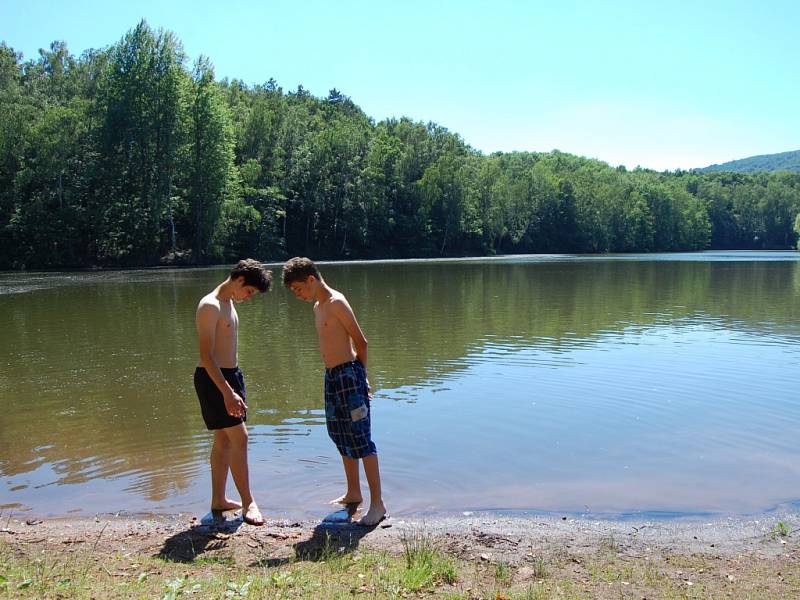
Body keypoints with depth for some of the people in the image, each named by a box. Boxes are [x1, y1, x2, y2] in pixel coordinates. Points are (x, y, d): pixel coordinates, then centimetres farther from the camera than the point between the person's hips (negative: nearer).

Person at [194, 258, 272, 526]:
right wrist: (228, 393, -26)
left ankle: (219, 499, 23)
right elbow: (206, 356, -22)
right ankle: (248, 502, 0)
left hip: (230, 375, 10)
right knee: (239, 438, -9)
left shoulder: (228, 304, 14)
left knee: (224, 440, 13)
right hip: (213, 379, -10)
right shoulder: (210, 306, -16)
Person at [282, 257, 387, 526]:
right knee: (341, 438, 17)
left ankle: (377, 503, 0)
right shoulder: (318, 307, 15)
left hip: (348, 375, -9)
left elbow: (360, 342, -11)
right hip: (331, 376, 9)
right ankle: (353, 493, 31)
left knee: (361, 439, -7)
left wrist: (360, 374, 0)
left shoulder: (336, 303, -12)